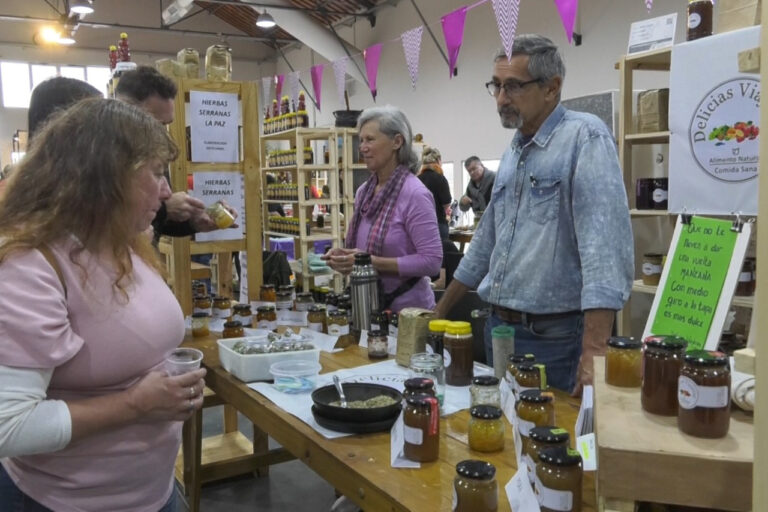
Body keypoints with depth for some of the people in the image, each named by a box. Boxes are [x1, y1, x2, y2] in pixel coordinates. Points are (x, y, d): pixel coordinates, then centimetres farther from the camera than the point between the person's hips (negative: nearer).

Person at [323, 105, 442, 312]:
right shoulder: (363, 192, 5)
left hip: (406, 308, -6)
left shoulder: (414, 194, -16)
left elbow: (431, 261, -20)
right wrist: (344, 257, -5)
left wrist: (373, 262, -22)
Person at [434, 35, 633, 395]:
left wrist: (593, 353, -31)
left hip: (554, 338, -8)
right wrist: (440, 313, 22)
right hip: (498, 329, 8)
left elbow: (605, 247, -24)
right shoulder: (512, 153, 12)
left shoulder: (584, 137, -13)